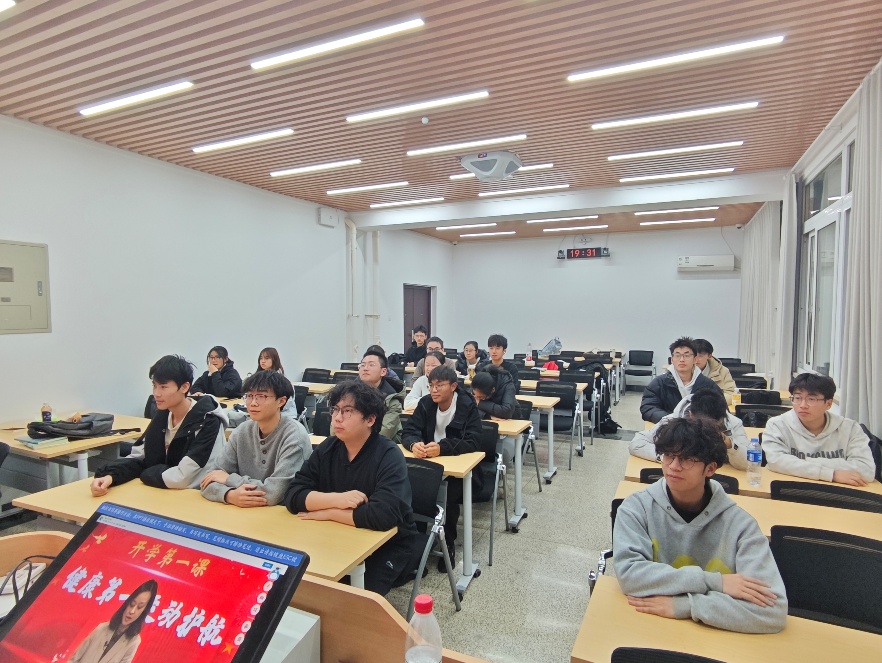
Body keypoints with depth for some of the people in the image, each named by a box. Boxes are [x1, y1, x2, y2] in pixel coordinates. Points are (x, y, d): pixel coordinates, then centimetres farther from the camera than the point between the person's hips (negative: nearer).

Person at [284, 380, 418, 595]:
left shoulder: (389, 456, -21)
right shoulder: (327, 448, -4)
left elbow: (383, 515, -34)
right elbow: (293, 495, -10)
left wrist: (328, 513, -22)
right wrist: (336, 499, -27)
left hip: (389, 545, -5)